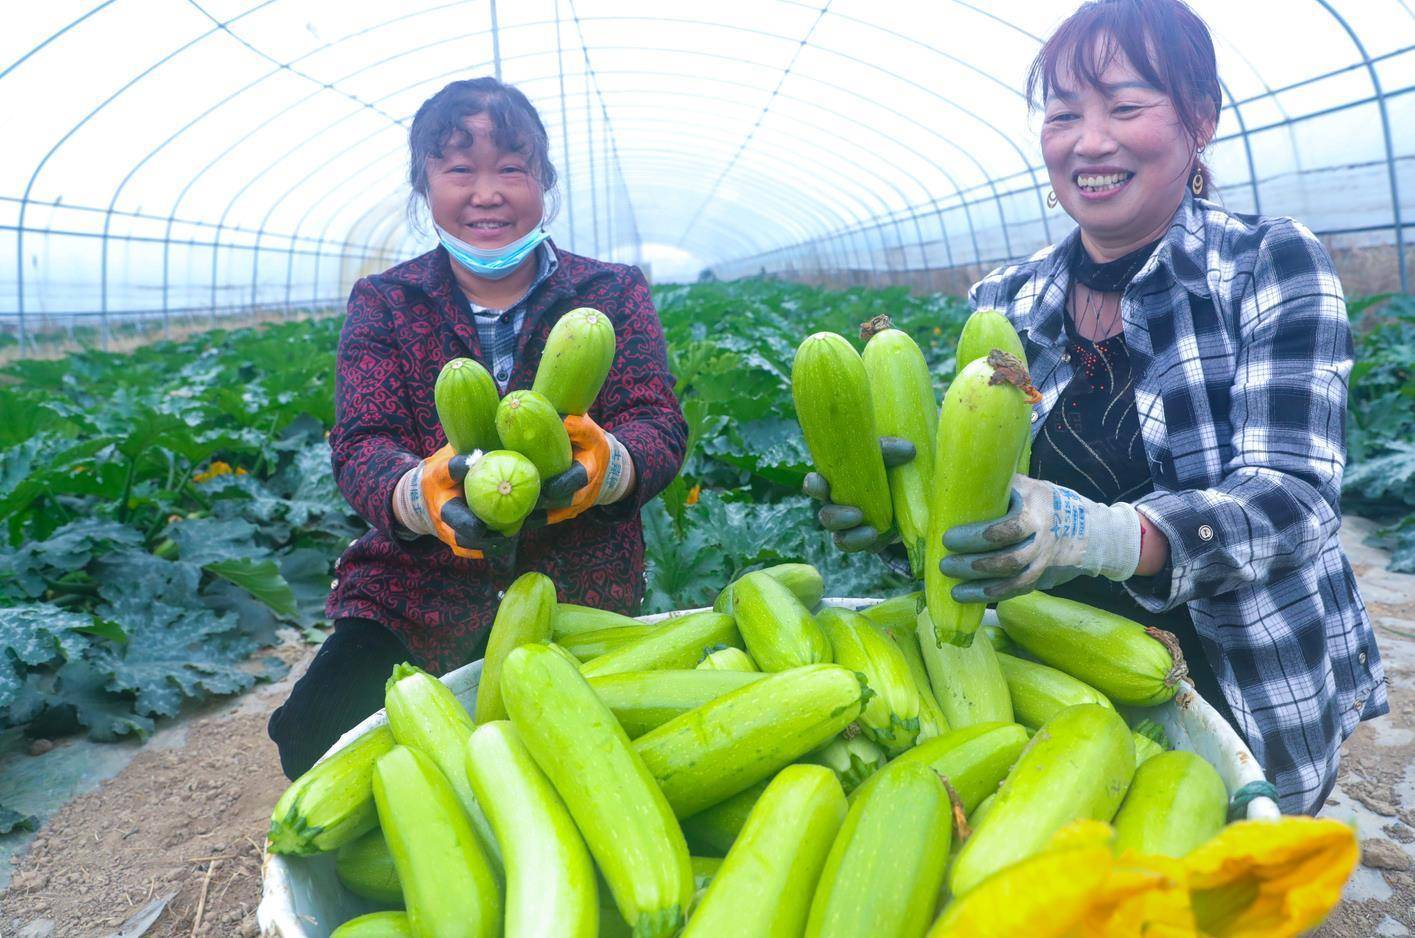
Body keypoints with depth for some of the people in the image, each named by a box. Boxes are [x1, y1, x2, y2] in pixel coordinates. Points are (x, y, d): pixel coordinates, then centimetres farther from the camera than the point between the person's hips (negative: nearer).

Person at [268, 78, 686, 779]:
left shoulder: (613, 293, 4)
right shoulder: (382, 303, 5)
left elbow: (659, 426, -7)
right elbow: (361, 447, -7)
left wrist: (602, 464, -33)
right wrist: (422, 492, -33)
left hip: (583, 599, 0)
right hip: (416, 598, 1)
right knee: (315, 732, -18)